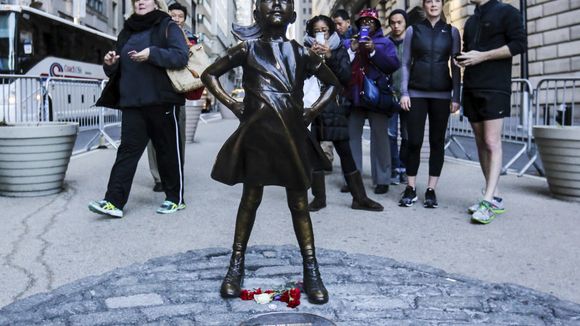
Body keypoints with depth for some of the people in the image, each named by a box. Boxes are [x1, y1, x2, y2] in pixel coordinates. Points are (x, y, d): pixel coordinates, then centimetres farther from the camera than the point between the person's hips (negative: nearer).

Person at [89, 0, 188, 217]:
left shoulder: (167, 27, 3)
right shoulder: (127, 32, 19)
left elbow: (181, 56, -12)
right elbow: (118, 70, 22)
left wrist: (152, 54, -22)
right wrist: (111, 64, 0)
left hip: (162, 101, -5)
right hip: (132, 103, 5)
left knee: (168, 150, 4)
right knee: (127, 150, -1)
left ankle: (176, 199, 16)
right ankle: (114, 202, -3)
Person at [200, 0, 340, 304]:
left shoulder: (301, 53, 8)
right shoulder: (247, 48, 4)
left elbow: (333, 83, 17)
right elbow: (209, 74, 10)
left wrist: (312, 111, 5)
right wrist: (232, 104, -1)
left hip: (292, 136, 2)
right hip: (256, 134, -1)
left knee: (299, 202, 5)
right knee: (251, 198, 6)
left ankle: (311, 271, 12)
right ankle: (236, 266, 20)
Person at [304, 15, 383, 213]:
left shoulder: (339, 50, 9)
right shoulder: (306, 50, 8)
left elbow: (346, 77, -4)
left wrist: (330, 57, -14)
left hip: (334, 109, 0)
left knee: (346, 153, -1)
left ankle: (359, 198, 4)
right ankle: (319, 198, 9)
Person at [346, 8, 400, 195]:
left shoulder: (385, 43, 12)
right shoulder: (350, 42, 18)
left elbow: (394, 65, -5)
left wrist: (373, 51, -13)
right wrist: (352, 50, -7)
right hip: (354, 96, 2)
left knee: (379, 137, -4)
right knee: (352, 136, -2)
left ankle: (382, 179, 0)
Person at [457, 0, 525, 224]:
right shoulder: (471, 21, 22)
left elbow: (519, 44, -8)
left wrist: (482, 56, -14)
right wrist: (463, 60, 5)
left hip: (495, 88, -7)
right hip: (471, 88, 7)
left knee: (492, 142, -13)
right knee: (481, 143, 3)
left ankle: (488, 201, -16)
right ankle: (495, 198, 8)